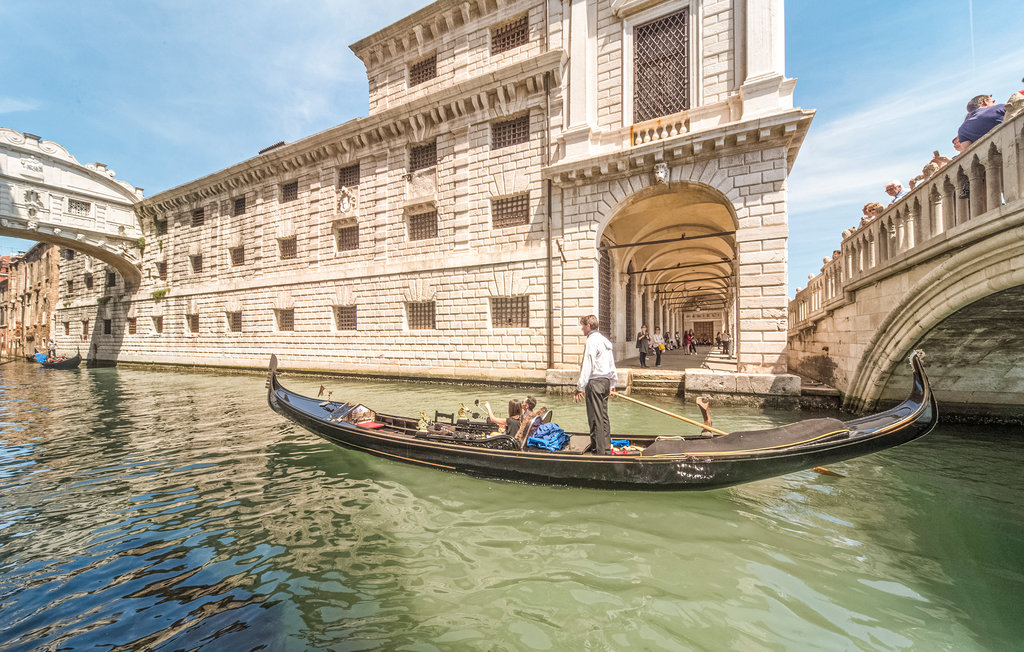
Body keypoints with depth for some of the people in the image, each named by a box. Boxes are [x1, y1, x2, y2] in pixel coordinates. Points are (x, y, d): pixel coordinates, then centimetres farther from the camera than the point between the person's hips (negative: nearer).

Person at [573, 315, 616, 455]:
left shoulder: (592, 341, -13)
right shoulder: (605, 340, 15)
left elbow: (588, 366, -19)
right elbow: (612, 365, 19)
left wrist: (580, 388, -18)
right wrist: (612, 384, 26)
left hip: (595, 382, -9)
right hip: (606, 381, 9)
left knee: (595, 419, -2)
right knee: (604, 417, 15)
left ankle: (600, 452, 3)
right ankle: (607, 448, 22)